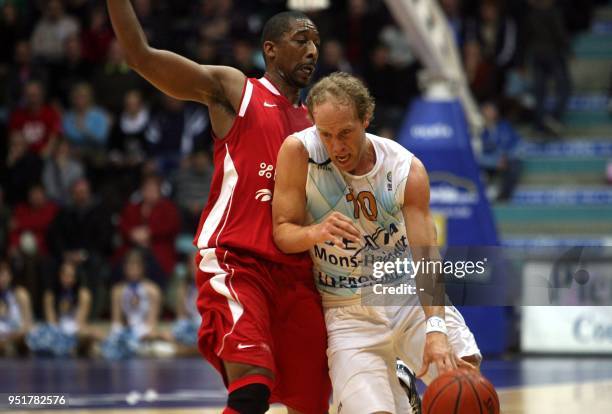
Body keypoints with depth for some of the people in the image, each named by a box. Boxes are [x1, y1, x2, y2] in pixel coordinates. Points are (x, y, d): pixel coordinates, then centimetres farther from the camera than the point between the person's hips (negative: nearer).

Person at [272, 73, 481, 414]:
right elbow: (282, 233, -10)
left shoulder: (406, 169, -13)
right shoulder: (298, 152, -16)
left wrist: (435, 330, -32)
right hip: (349, 311, -2)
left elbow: (425, 258, -18)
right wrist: (318, 233, -34)